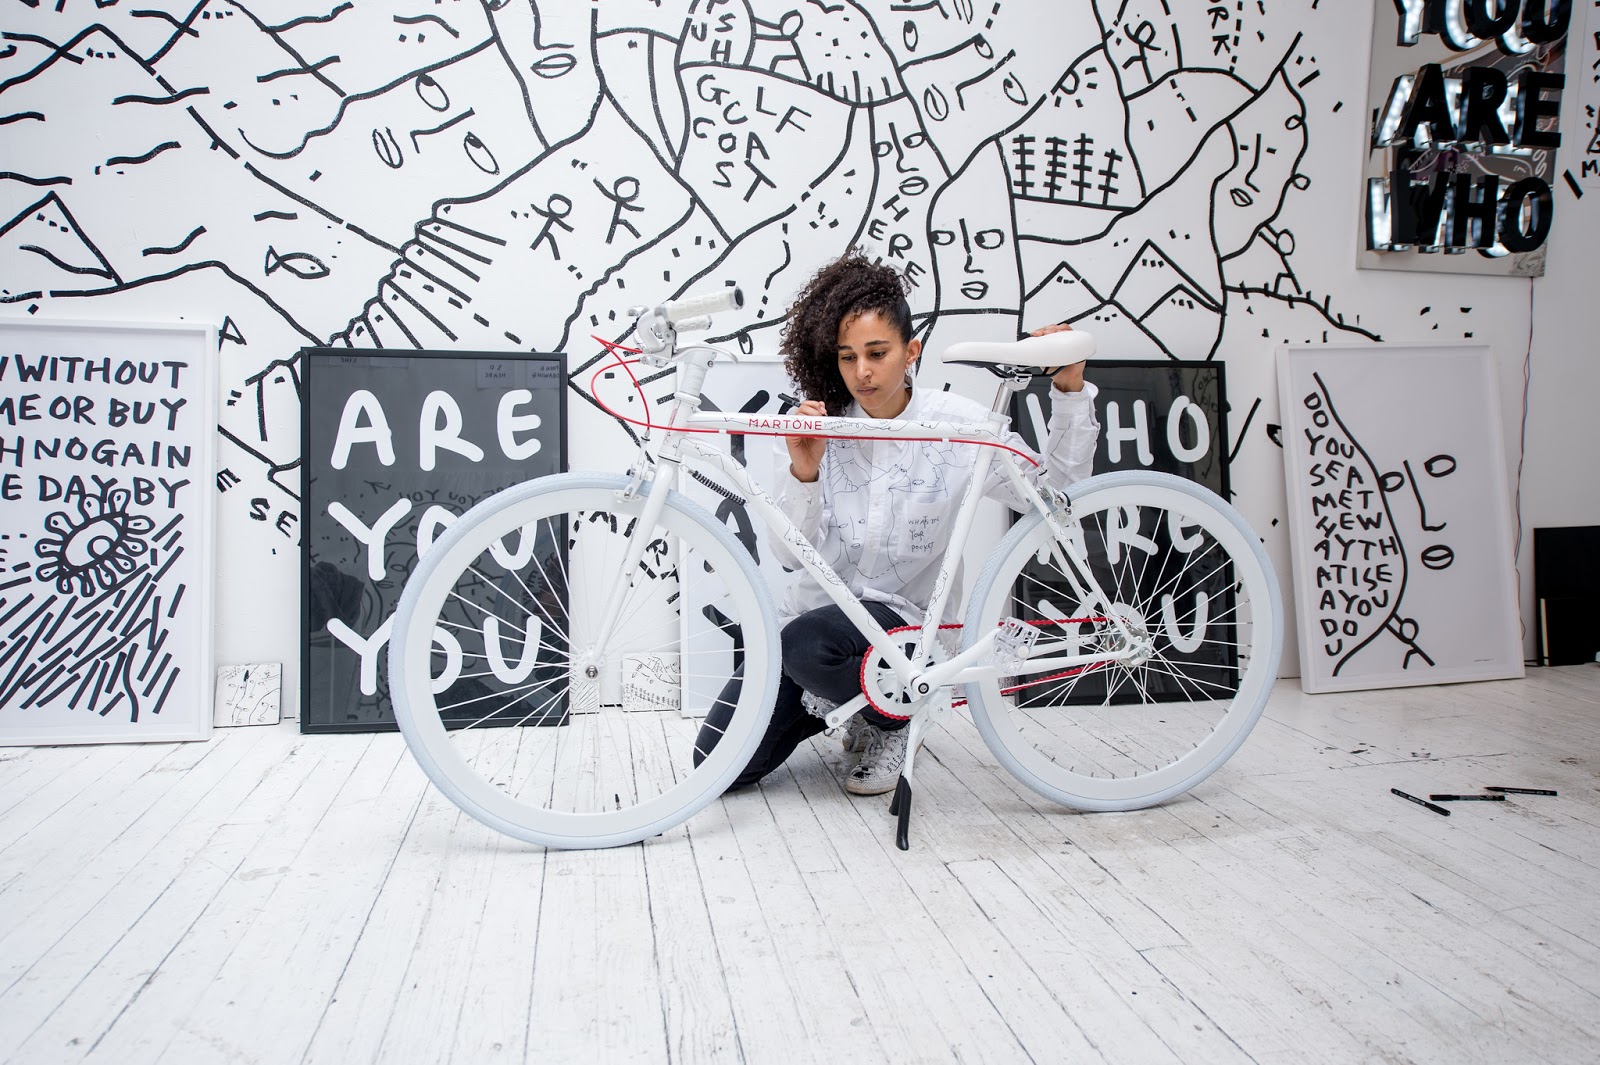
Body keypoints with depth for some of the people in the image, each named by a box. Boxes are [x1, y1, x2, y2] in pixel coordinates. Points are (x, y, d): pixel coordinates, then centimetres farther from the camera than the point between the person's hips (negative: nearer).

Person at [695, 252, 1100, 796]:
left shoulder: (958, 423, -7)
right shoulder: (823, 428, -3)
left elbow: (1055, 492, -11)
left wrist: (1070, 392, -18)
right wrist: (803, 475, -25)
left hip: (904, 616, -3)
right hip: (815, 609, 4)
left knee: (808, 641, -37)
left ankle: (890, 719, -3)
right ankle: (843, 704, 23)